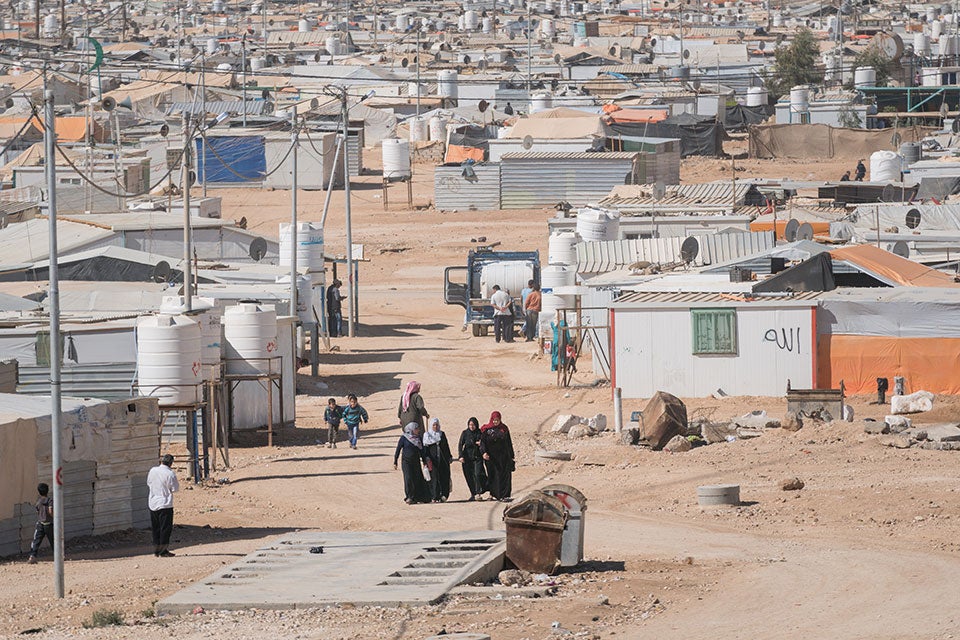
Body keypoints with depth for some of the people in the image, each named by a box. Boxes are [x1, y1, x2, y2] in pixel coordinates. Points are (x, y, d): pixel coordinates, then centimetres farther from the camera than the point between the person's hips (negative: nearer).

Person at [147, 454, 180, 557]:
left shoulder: (152, 471, 2)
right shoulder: (170, 474, -15)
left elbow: (148, 483, 15)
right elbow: (175, 489, -11)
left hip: (152, 504, 6)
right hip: (165, 504, -6)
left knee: (155, 528, 13)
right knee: (165, 528, -1)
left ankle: (156, 550, 16)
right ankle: (163, 551, -3)